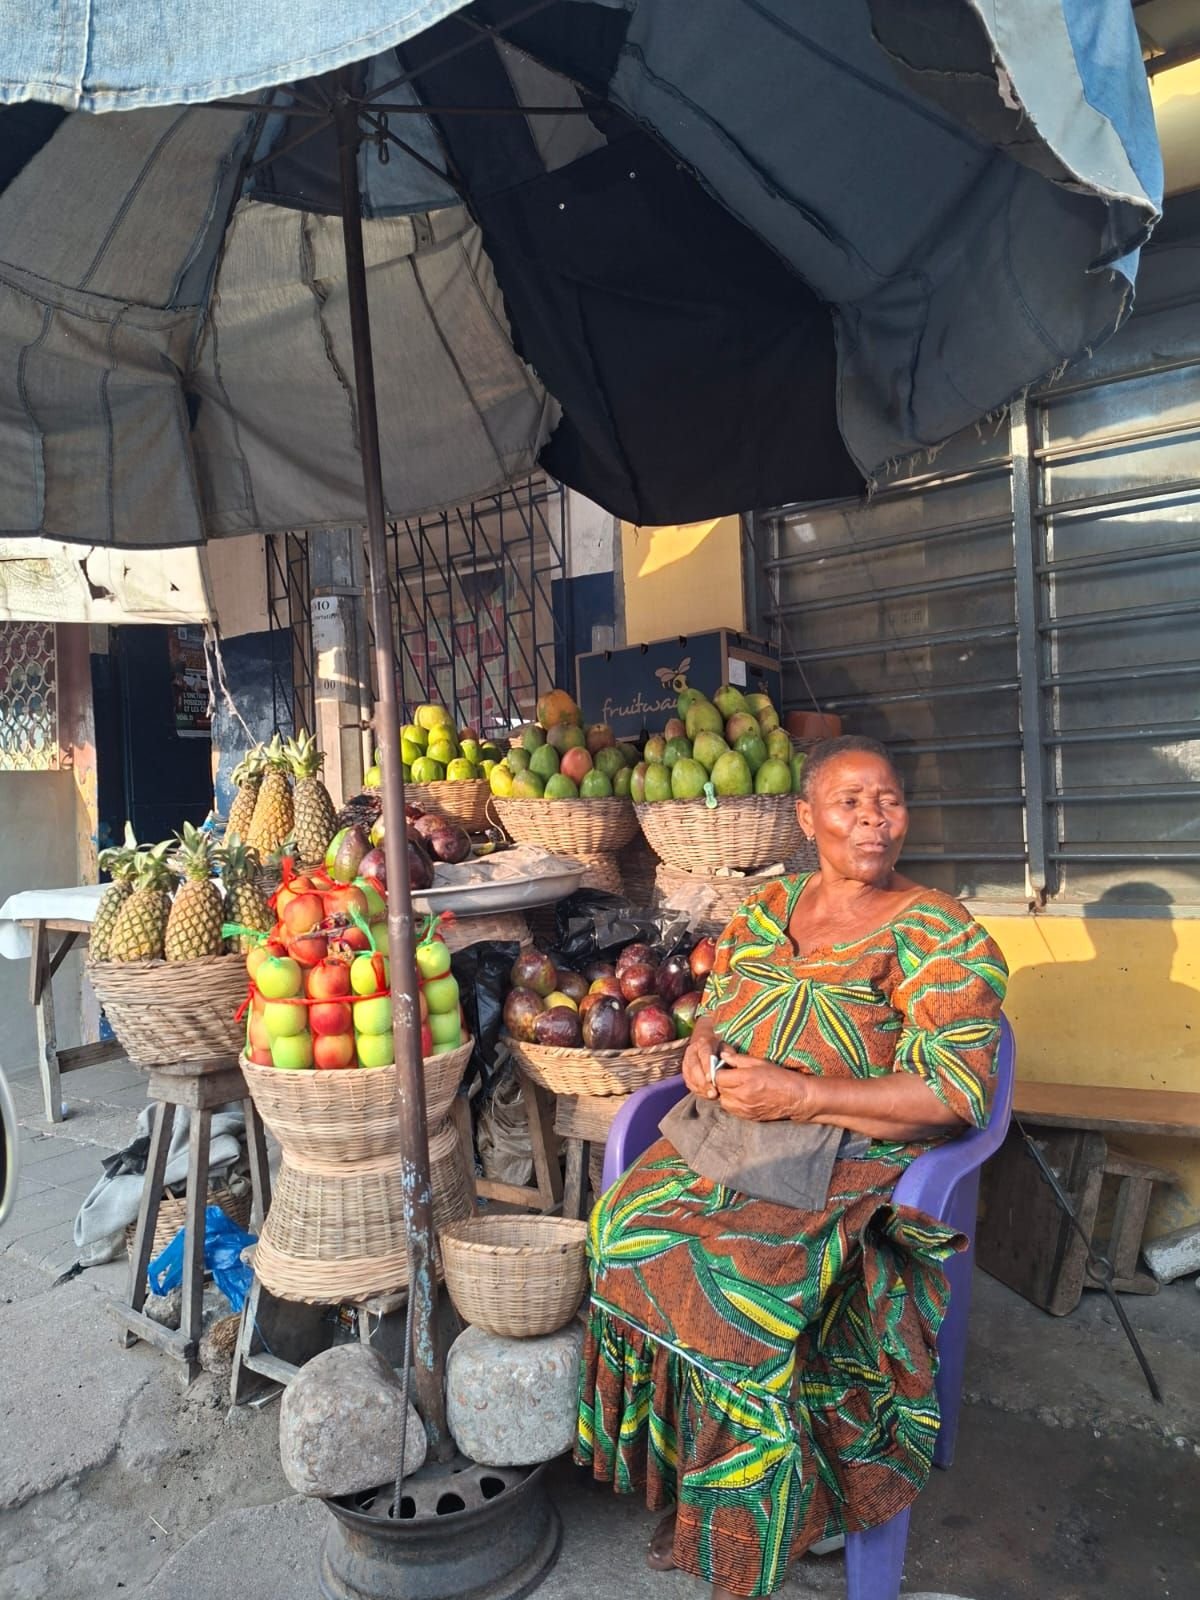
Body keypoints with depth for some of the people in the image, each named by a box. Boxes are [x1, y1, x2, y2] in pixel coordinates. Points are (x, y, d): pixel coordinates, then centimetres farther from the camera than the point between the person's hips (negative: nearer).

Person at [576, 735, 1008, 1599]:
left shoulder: (937, 933, -5)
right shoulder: (767, 906, 12)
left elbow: (956, 1094, -13)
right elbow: (713, 1014, 19)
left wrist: (801, 1095, -17)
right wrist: (704, 1055, -5)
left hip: (856, 1163, -5)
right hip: (730, 1138, 5)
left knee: (740, 1279, -26)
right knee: (630, 1227, -16)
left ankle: (744, 1520, 0)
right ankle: (681, 1481, 4)